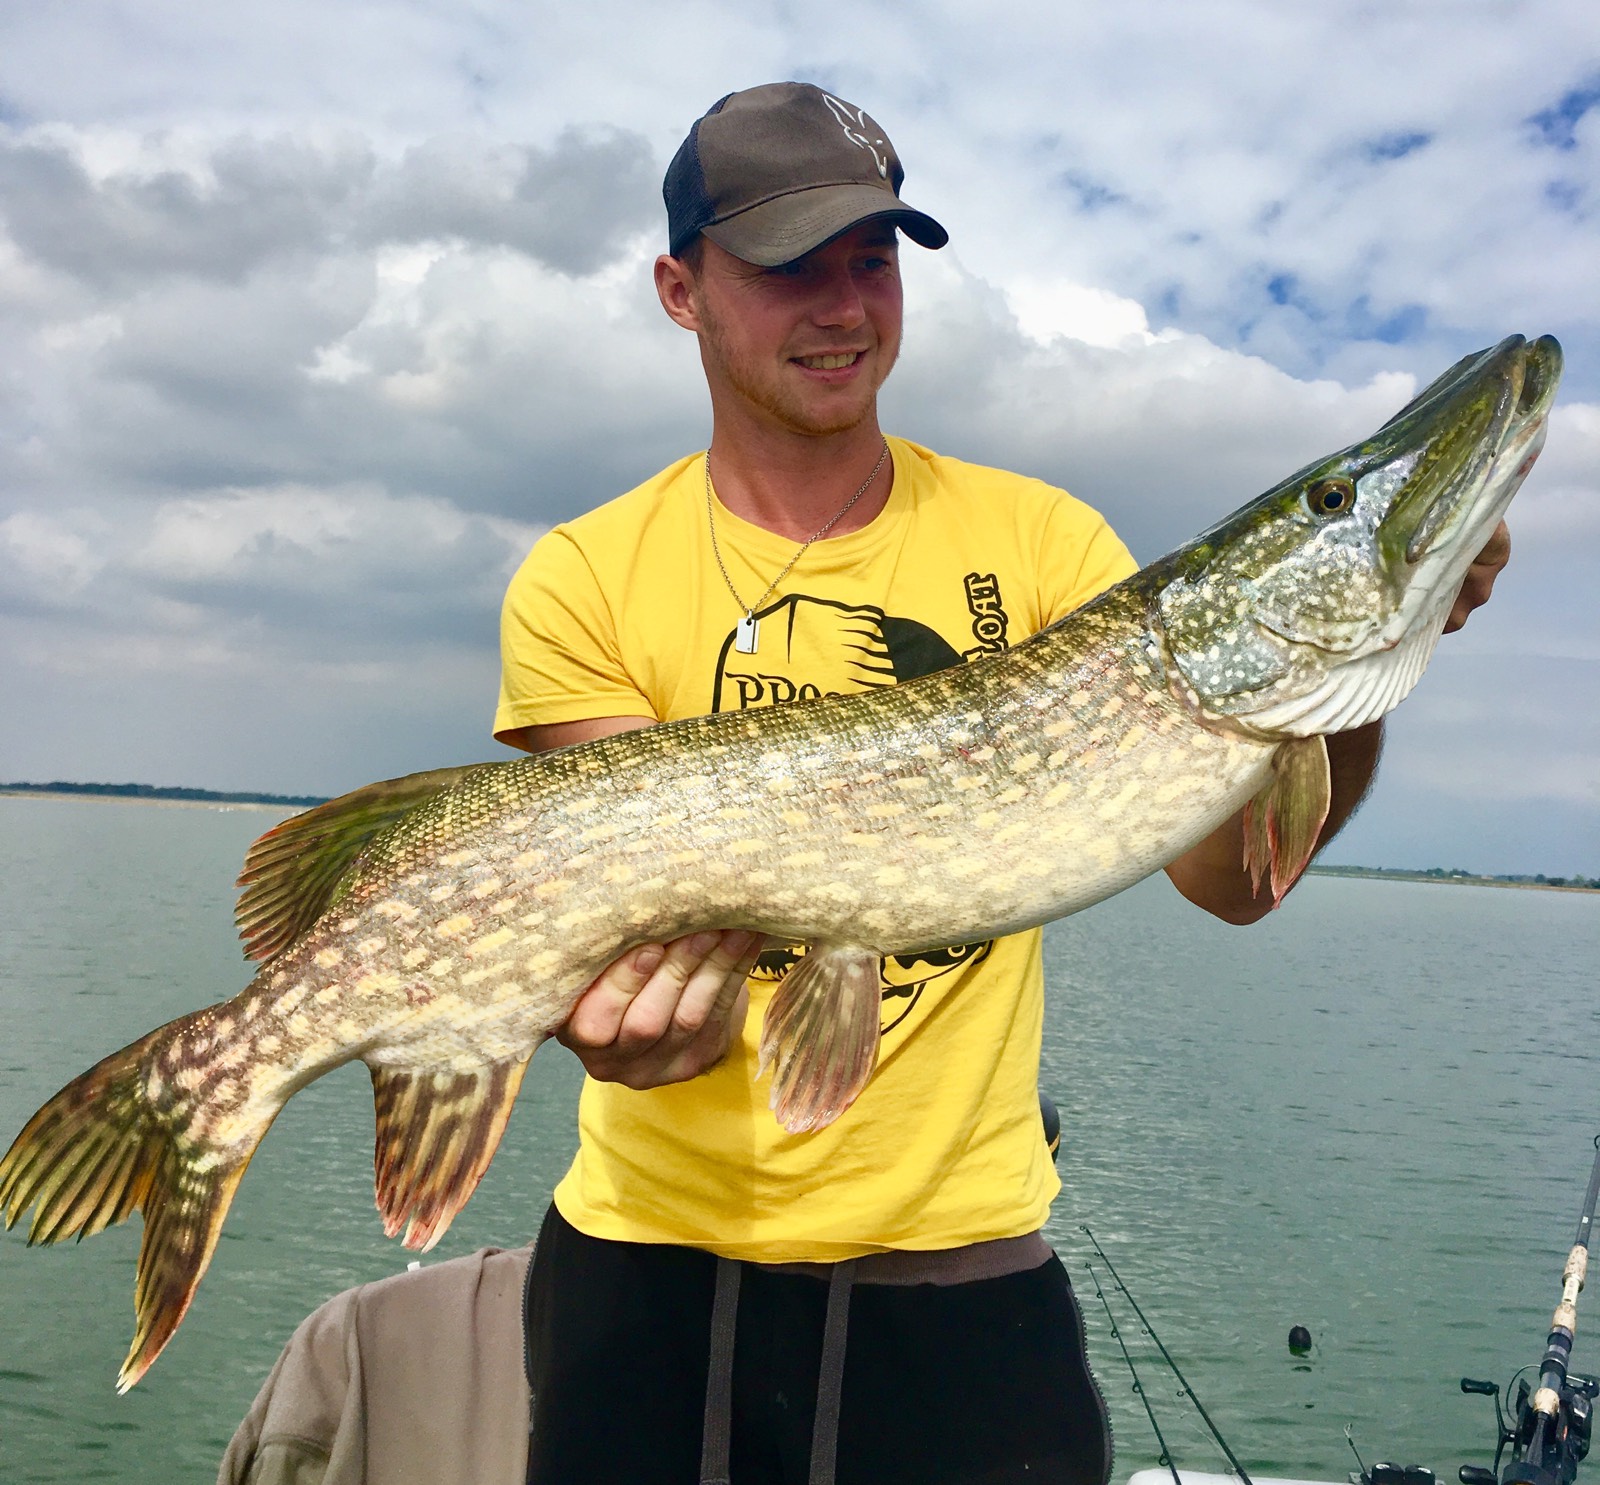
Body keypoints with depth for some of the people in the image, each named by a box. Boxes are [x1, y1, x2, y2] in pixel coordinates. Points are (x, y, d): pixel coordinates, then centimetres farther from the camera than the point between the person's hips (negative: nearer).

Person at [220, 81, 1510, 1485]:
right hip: (657, 1261, 0)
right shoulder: (588, 579, -5)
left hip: (961, 1269, 1)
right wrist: (646, 1006, -32)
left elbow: (1229, 873, -8)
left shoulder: (1037, 539, -1)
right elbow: (637, 932, -10)